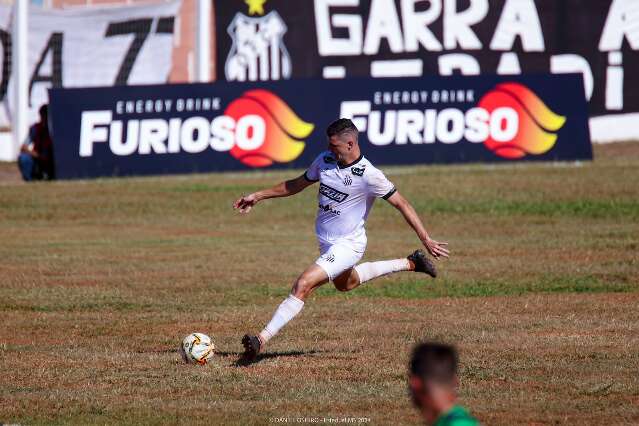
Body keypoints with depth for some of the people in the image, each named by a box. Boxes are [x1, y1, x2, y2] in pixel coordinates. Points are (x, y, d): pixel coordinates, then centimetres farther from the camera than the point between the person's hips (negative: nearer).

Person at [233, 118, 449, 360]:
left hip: (347, 245, -9)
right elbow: (298, 184, 13)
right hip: (326, 243, 9)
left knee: (303, 285, -23)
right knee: (345, 284, 33)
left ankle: (262, 340, -26)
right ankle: (410, 264, 45)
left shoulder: (368, 175, -23)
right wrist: (258, 196, 11)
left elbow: (402, 205, -17)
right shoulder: (325, 160, -4)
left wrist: (427, 241, -19)